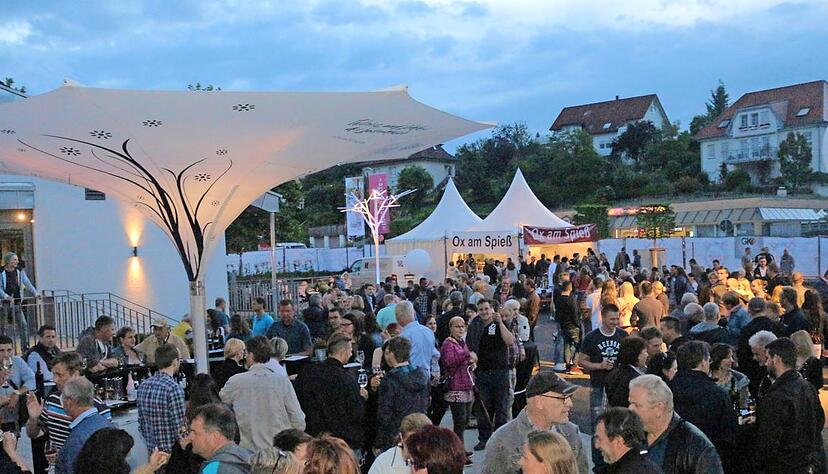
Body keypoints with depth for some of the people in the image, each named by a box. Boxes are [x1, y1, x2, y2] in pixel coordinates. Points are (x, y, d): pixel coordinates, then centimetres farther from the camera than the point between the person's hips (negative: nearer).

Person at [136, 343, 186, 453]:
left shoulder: (143, 386, 4)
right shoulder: (173, 388, -19)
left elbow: (141, 423, 11)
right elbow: (180, 428, -19)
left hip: (153, 451, 7)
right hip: (173, 452, -7)